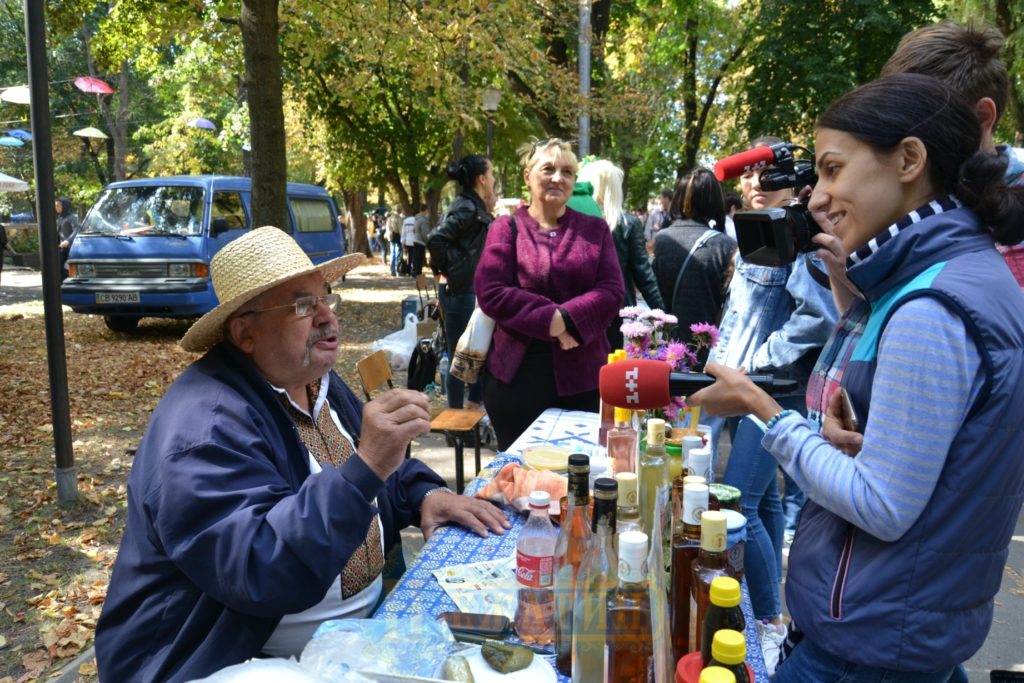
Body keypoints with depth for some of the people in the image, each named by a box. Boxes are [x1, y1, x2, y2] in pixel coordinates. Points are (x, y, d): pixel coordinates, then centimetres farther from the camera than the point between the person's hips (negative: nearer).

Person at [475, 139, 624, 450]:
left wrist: (568, 318, -19)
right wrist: (551, 318, -18)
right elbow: (490, 292, -10)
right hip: (517, 373, -2)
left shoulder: (595, 229, 8)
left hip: (582, 374, 2)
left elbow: (611, 291, -3)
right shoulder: (506, 228, 2)